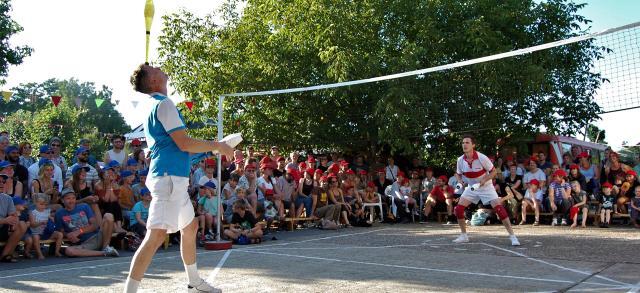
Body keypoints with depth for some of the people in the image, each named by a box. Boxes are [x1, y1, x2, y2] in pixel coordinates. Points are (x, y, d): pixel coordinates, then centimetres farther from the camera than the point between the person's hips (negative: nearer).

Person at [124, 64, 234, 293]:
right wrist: (217, 146, -6)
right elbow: (184, 144, -18)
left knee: (190, 227, 20)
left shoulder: (153, 105, 19)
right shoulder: (164, 103, -11)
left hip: (175, 179, 11)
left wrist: (210, 146, 23)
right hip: (169, 177, -11)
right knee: (157, 235, -14)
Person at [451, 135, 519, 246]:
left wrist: (484, 180, -27)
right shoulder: (460, 160, -10)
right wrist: (460, 181, -13)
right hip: (471, 187, 4)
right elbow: (458, 174, 8)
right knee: (458, 209, -8)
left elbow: (494, 171, -12)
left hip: (486, 187, -4)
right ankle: (463, 236, 10)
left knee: (499, 209, -18)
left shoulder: (481, 157, -22)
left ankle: (512, 236, -7)